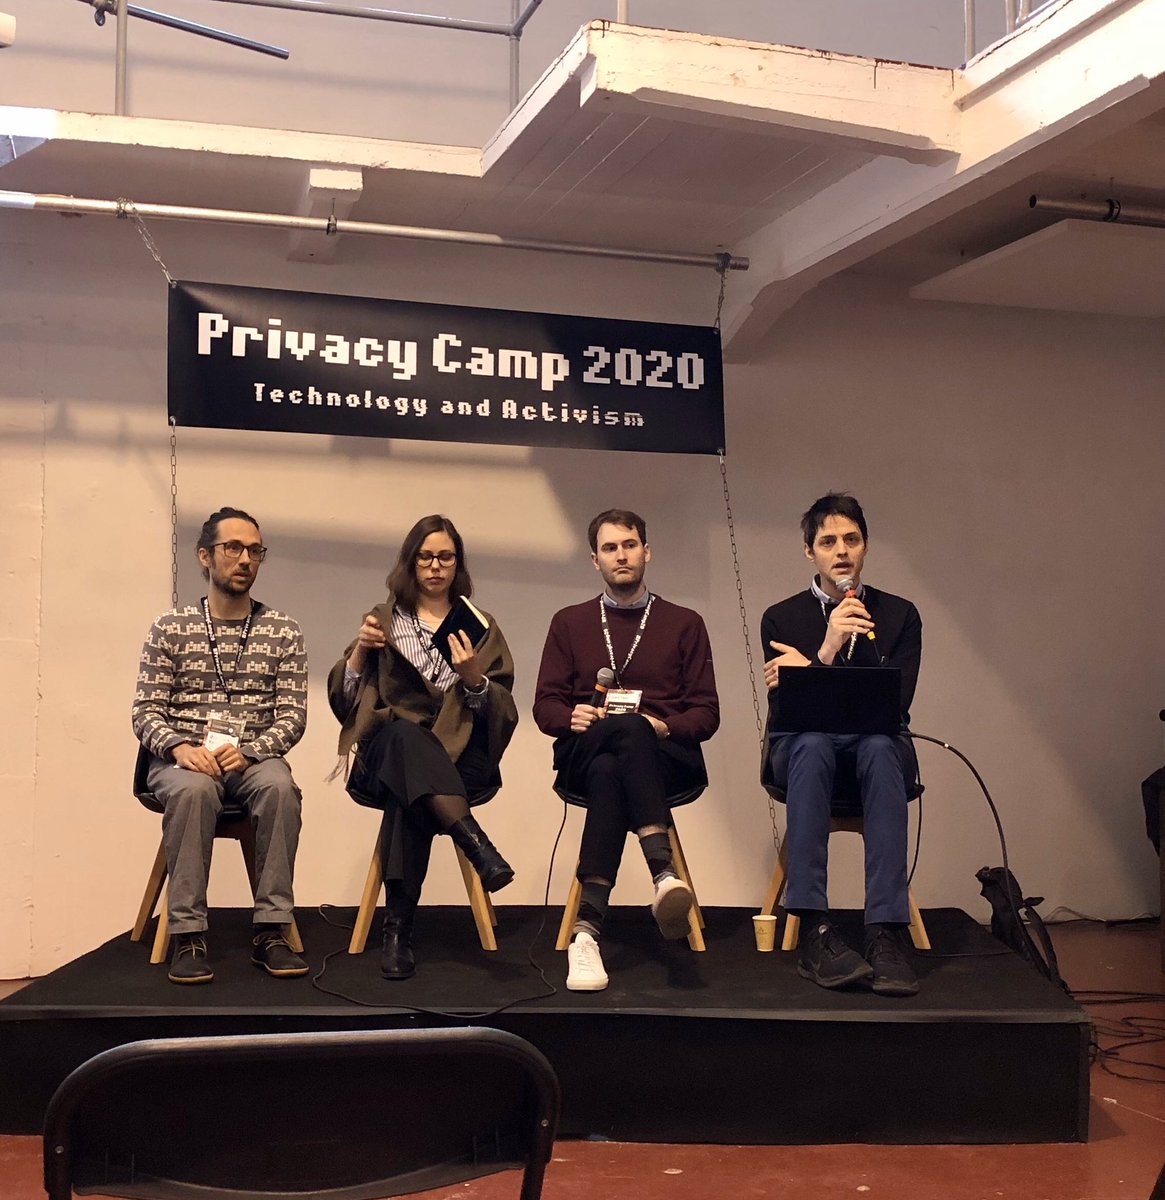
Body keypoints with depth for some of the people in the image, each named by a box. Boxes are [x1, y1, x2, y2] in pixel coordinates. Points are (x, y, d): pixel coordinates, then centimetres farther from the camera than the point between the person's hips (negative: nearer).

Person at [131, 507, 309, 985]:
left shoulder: (283, 631, 8)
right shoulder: (170, 628, 7)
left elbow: (293, 713, 2)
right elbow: (145, 711, 3)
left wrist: (248, 751, -16)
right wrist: (179, 747, -18)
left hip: (254, 758, 1)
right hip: (182, 759, -1)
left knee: (279, 786, -34)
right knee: (193, 789, -36)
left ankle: (271, 931, -27)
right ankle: (188, 936, -29)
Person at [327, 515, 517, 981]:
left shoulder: (481, 627, 17)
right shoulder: (384, 619, 19)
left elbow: (503, 712, 6)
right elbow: (343, 698, 10)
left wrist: (473, 677, -13)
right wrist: (361, 651, -8)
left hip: (458, 756, 0)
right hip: (386, 748, 1)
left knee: (408, 792, -36)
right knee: (406, 735, -37)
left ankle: (399, 927, -37)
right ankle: (478, 846, -49)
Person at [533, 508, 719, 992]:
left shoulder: (684, 624, 16)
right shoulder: (569, 623, 19)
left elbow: (707, 713, 9)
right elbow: (544, 705, 12)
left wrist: (664, 726, -13)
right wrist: (572, 717, -11)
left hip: (666, 757, 0)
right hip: (582, 756, 0)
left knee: (610, 774, -38)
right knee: (626, 728, -38)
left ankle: (588, 926, -49)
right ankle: (664, 871, -53)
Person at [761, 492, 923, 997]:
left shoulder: (899, 614, 8)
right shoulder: (781, 618, 7)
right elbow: (784, 708, -6)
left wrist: (809, 670, -11)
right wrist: (827, 650, -22)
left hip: (875, 746, 1)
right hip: (800, 749, 0)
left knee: (879, 744, -37)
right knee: (811, 743, -37)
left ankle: (887, 931, -44)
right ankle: (814, 931, -44)